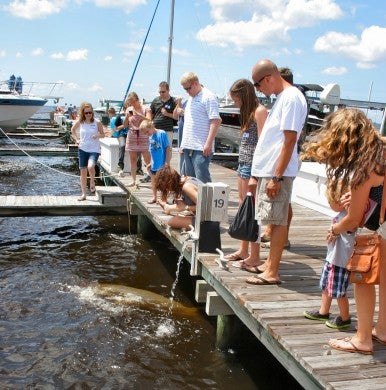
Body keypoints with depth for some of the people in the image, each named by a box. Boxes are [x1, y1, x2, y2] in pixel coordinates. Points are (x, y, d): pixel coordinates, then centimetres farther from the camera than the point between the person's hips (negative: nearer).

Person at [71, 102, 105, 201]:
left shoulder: (97, 122, -5)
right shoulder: (79, 122, 1)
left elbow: (103, 134, 4)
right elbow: (73, 130, 20)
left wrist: (98, 135, -17)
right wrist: (76, 139, 7)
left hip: (94, 149, -3)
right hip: (83, 149, 3)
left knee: (90, 166, -27)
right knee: (83, 171, 4)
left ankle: (92, 183, 3)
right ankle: (83, 194, 15)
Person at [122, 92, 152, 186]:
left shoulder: (145, 109, -1)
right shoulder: (129, 109, 8)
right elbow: (125, 125, 9)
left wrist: (138, 114, -21)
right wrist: (127, 116, -9)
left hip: (143, 136, -3)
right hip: (132, 136, 4)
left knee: (147, 159, -9)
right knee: (133, 159, 6)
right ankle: (133, 180, 12)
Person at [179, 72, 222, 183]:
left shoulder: (208, 97, -8)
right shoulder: (190, 98, 19)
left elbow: (216, 121, -15)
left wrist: (209, 143, -21)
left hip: (201, 148, -9)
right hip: (188, 146, 9)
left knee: (202, 179, -10)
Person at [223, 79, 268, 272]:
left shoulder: (259, 111, -10)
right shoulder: (248, 113, 19)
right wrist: (243, 168, 14)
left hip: (252, 165, -10)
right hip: (243, 164, 10)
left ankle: (255, 257, 0)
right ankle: (243, 251, 22)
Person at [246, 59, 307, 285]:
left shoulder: (292, 98, -14)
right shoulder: (281, 97, 16)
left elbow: (290, 140, -20)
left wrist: (277, 177, -21)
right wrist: (258, 173, 21)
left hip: (277, 173, -9)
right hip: (267, 170, 9)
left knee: (278, 221, -3)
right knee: (275, 221, 15)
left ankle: (272, 273, 3)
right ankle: (270, 264, 24)